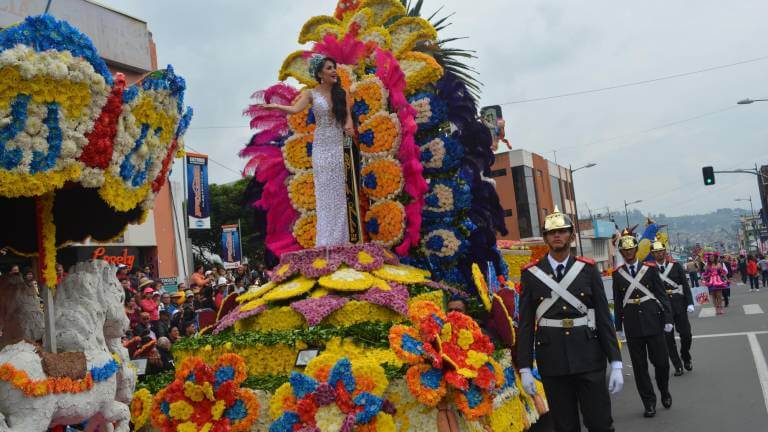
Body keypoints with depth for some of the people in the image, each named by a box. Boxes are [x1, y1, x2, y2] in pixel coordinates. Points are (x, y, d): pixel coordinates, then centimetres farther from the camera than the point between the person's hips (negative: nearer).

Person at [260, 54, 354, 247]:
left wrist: (348, 125, -19)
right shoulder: (312, 94, 0)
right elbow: (295, 109, -16)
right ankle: (326, 240, 4)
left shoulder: (341, 93, 7)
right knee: (324, 190, -1)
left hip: (339, 146, 2)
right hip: (322, 146, -2)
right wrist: (275, 106, -33)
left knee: (338, 191, 4)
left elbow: (348, 116, 5)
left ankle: (338, 237, 11)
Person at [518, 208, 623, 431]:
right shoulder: (531, 274, -1)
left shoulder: (588, 269, 0)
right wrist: (524, 368, -2)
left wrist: (616, 364, -4)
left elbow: (604, 317, 0)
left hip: (589, 359, 0)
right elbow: (526, 323, 0)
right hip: (552, 362, 0)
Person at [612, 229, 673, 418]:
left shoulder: (650, 268, 2)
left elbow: (662, 295, 2)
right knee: (639, 366, 5)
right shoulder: (617, 274, 3)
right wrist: (618, 326, 7)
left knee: (661, 361, 4)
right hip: (632, 326, 1)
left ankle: (664, 392, 32)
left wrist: (668, 319, -2)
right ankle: (649, 402, 16)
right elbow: (617, 302, 7)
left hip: (653, 322, 0)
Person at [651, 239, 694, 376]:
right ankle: (678, 366, 15)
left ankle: (686, 357, 31)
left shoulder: (676, 265, 2)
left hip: (679, 305, 1)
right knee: (668, 339, 3)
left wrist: (690, 303, -5)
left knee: (686, 335, 4)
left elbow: (685, 285, 2)